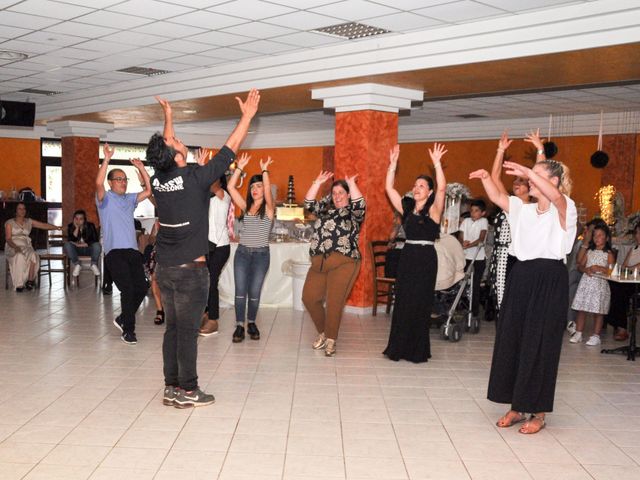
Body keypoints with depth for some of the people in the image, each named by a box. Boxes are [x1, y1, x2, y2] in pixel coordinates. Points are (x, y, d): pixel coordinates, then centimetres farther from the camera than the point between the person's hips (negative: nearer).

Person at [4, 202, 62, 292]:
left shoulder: (29, 222, 16)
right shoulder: (9, 223, 6)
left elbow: (44, 225, 8)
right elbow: (8, 239, -4)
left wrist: (57, 227, -7)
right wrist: (15, 247, -23)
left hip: (26, 247, 3)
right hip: (12, 248, -3)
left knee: (33, 255, -34)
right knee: (19, 256, -38)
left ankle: (30, 280, -29)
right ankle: (19, 284, -36)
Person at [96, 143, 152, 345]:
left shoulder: (130, 199, 21)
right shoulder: (106, 198, 4)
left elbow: (148, 190, 10)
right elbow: (98, 183, -16)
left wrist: (141, 168, 3)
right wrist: (106, 159, -20)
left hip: (133, 250, 6)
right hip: (114, 251, -6)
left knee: (141, 288, 1)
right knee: (127, 289, -13)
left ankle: (123, 319, 24)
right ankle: (128, 330, -1)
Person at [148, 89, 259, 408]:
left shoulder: (158, 180, 1)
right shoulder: (195, 178, -15)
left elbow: (166, 150, 22)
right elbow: (229, 150, -8)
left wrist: (168, 117, 34)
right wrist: (247, 116, 3)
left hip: (164, 269, 6)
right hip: (190, 270, -6)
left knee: (172, 328, 12)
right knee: (188, 331, 0)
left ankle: (171, 387, 19)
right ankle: (187, 391, 7)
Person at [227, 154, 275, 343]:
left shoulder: (268, 208, -2)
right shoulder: (245, 206, 8)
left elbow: (268, 190, -22)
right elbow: (231, 187, 0)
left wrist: (264, 170, -20)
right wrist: (240, 167, -3)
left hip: (261, 254, -2)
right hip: (242, 252, 3)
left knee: (254, 292, 5)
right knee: (240, 290, -2)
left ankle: (251, 323, 21)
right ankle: (239, 326, 3)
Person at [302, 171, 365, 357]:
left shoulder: (353, 213, 7)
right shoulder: (325, 209, 22)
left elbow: (360, 204, -13)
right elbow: (309, 203, 10)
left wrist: (351, 183, -8)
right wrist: (317, 183, 5)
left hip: (343, 263, -5)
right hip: (319, 262, 5)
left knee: (334, 302, -7)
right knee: (309, 297, 0)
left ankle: (331, 340, 5)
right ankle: (323, 332, 19)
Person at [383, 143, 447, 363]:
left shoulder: (433, 209, -3)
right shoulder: (407, 207, 9)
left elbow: (442, 188, -20)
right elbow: (389, 188, 6)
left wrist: (437, 163, -23)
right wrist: (393, 164, 0)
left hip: (425, 259, -5)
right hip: (407, 256, 5)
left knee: (419, 305, 0)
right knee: (402, 304, 7)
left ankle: (418, 351, 11)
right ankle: (399, 348, 16)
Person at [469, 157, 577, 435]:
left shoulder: (564, 209, -5)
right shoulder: (523, 209, 13)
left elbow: (555, 196, -27)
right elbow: (496, 197, 7)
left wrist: (528, 171, -28)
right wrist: (486, 178, -8)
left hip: (550, 282, -6)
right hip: (521, 278, 6)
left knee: (540, 346, -2)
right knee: (511, 341, 7)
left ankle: (538, 413, 11)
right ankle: (516, 407, 19)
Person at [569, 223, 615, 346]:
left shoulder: (609, 254, 1)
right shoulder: (589, 251, 12)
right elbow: (580, 265, 11)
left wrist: (599, 268, -17)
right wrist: (585, 269, -9)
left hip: (600, 283, -4)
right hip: (586, 282, 4)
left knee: (598, 311, -3)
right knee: (581, 309, 3)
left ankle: (596, 336, 5)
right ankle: (578, 333, 10)